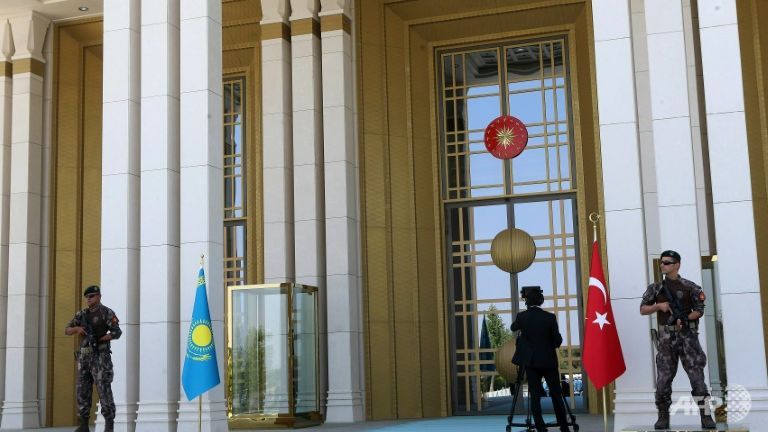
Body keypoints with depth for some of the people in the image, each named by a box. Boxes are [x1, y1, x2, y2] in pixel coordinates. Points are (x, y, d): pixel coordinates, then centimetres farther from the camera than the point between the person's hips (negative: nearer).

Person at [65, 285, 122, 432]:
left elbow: (117, 333, -12)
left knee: (104, 390, -10)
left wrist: (98, 339, -20)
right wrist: (77, 328, -14)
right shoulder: (82, 314, 14)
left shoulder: (107, 312, -4)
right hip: (84, 357, 6)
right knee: (82, 390, 3)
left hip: (100, 356, -6)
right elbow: (67, 331, 9)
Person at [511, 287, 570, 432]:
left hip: (531, 361, 0)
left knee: (535, 395, 2)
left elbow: (513, 328, 15)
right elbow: (558, 340, -4)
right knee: (556, 394, 7)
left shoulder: (522, 316, -6)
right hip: (549, 360, 0)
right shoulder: (550, 317, -7)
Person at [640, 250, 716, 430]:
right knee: (663, 378, 0)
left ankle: (706, 416, -4)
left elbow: (699, 311, 3)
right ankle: (663, 417, 9)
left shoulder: (690, 287, 3)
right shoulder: (656, 288, 9)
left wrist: (684, 319, -14)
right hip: (666, 337, 2)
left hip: (687, 335, -2)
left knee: (697, 375, -6)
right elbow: (643, 310, 8)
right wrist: (659, 306, -9)